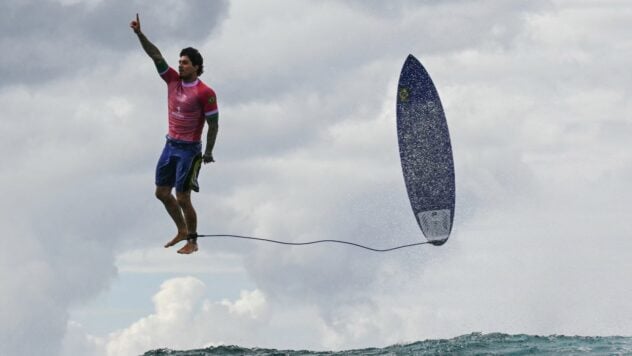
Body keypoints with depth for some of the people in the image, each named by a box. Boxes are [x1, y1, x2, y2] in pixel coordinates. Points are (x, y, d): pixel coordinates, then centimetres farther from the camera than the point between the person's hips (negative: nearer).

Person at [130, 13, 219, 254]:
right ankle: (182, 231, 30)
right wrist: (139, 34, -12)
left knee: (182, 198, -4)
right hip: (171, 145, 7)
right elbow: (156, 55, -3)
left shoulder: (205, 93, -15)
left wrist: (208, 152, -10)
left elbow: (213, 124, -11)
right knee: (162, 192, 12)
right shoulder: (173, 80, 2)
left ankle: (192, 242, 11)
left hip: (189, 150, -7)